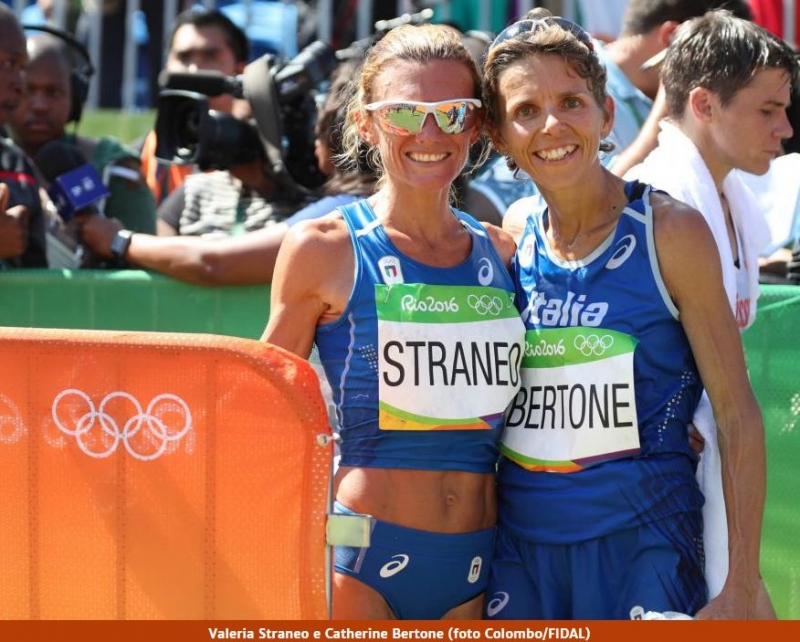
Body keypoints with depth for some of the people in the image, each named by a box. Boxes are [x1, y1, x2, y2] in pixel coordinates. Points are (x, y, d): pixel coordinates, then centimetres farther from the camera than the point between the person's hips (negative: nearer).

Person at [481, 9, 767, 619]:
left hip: (641, 545, -4)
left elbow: (737, 414, -6)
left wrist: (742, 587, -11)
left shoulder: (669, 232, -6)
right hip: (520, 545, 4)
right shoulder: (512, 243, 5)